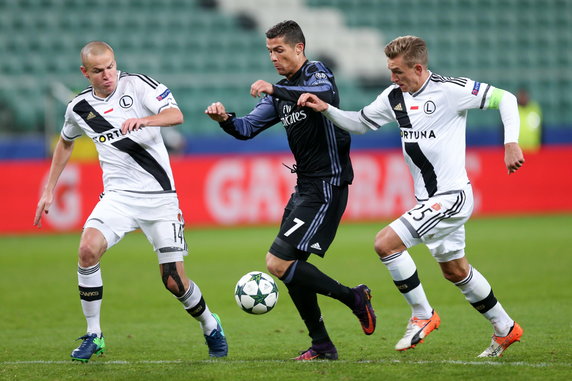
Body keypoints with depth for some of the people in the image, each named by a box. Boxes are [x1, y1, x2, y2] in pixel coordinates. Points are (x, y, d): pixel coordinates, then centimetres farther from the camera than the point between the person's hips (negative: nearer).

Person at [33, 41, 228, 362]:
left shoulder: (137, 84, -7)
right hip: (118, 195, 3)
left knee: (174, 280, -4)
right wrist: (49, 191, 23)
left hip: (160, 196, -2)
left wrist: (144, 120, -38)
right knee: (88, 248, -24)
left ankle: (211, 327, 27)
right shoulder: (80, 108, 5)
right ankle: (94, 335, -10)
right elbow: (66, 143, 24)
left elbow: (176, 115, -19)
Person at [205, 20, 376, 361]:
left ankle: (353, 297, -4)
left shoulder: (317, 73, -8)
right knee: (289, 268, 9)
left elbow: (325, 94, -32)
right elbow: (248, 128, 14)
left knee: (279, 262, -15)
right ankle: (322, 345, 17)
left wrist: (275, 89, -35)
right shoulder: (282, 92, 16)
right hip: (305, 188, 9)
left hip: (326, 188, -9)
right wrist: (225, 119, -7)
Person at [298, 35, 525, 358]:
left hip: (451, 196, -9)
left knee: (386, 243, -18)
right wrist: (326, 109, -1)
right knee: (456, 271, 19)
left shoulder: (450, 90, -16)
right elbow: (359, 123, 15)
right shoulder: (395, 96, 4)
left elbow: (505, 98, -11)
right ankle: (506, 330, 35)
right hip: (429, 199, 9)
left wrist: (511, 143, -22)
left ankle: (423, 315, -3)